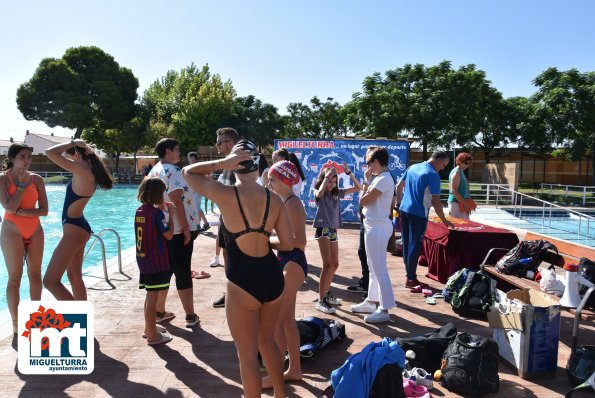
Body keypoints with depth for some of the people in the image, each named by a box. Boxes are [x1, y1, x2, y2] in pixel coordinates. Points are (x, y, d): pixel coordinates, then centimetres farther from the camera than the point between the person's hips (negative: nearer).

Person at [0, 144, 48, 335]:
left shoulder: (37, 179, 2)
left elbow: (44, 210, -4)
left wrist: (20, 212, -15)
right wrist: (22, 184, -15)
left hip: (35, 231, 4)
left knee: (35, 274, 10)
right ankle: (16, 325, 6)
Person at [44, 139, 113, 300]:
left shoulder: (81, 170, -19)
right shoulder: (90, 172, 8)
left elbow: (50, 152, -21)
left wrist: (72, 143, -9)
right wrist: (85, 148, 9)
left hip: (74, 229, -10)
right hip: (78, 227, 10)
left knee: (50, 281, -7)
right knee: (74, 276, 19)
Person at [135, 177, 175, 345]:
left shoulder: (139, 211, 6)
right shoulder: (157, 213, -17)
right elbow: (169, 235, -13)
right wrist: (171, 214, -7)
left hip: (143, 260, 8)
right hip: (156, 262, -8)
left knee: (150, 296, 20)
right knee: (152, 297, 0)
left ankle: (149, 328, 33)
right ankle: (152, 335, 9)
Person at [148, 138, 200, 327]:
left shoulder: (153, 171, 13)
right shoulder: (172, 171, -15)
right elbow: (177, 202, -23)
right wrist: (186, 228, -21)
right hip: (177, 230, -8)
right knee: (183, 273, -1)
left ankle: (159, 312, 26)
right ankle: (190, 316, 7)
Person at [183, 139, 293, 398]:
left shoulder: (225, 194, -13)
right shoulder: (274, 199, -1)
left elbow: (188, 172, 3)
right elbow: (288, 244, 4)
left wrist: (221, 163, -6)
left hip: (243, 282, -6)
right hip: (272, 276, 6)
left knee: (247, 355, 11)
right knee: (267, 340, 28)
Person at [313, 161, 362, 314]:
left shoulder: (337, 192, 7)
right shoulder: (318, 193, -6)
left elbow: (358, 187, 6)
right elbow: (320, 193, -33)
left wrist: (348, 172, -5)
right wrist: (326, 176, -24)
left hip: (333, 230, 7)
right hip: (323, 230, -7)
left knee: (335, 264, 13)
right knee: (327, 265, -14)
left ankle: (326, 293, 31)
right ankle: (321, 300, -11)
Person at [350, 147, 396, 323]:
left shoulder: (383, 180, -19)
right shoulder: (382, 178, 13)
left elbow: (363, 201, -17)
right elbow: (368, 199, 14)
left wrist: (366, 181, -6)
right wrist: (367, 182, 8)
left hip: (377, 228, -11)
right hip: (375, 226, 11)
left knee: (379, 269, -5)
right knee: (374, 267, 18)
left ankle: (384, 310, 2)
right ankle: (372, 302, 30)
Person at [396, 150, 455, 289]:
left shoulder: (412, 167, 10)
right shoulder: (433, 175, -13)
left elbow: (399, 187, 15)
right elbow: (436, 201, -14)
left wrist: (399, 204, 22)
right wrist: (444, 221, -6)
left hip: (404, 210, 7)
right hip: (418, 214, -7)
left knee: (406, 243, 12)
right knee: (415, 245, 0)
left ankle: (409, 274, 21)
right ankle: (411, 279, 5)